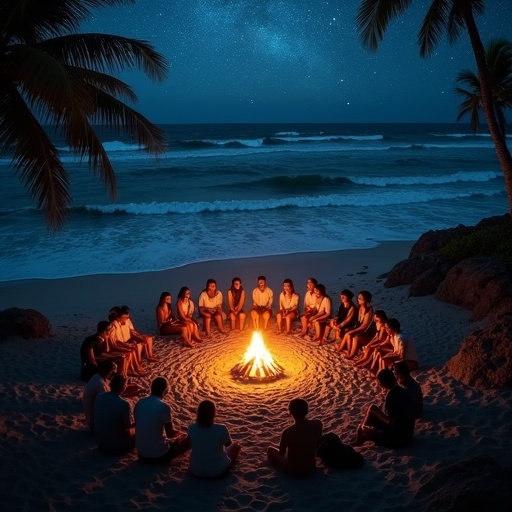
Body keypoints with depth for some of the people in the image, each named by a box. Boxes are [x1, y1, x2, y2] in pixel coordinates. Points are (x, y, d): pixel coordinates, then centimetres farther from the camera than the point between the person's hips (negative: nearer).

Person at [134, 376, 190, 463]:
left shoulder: (140, 402, -1)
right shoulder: (164, 407, -20)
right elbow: (170, 433, -10)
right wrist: (179, 433, 15)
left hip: (141, 454, 7)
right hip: (158, 455, -7)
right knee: (188, 439, 11)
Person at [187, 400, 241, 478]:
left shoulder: (191, 428, -17)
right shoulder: (222, 429, -24)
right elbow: (228, 444, -1)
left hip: (196, 471, 3)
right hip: (218, 471, -3)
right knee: (236, 445, 23)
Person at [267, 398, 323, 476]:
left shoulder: (287, 432, -26)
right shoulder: (318, 424, -17)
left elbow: (281, 453, -8)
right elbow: (318, 444, 1)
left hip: (293, 471, -4)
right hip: (311, 468, 4)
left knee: (270, 449, 21)